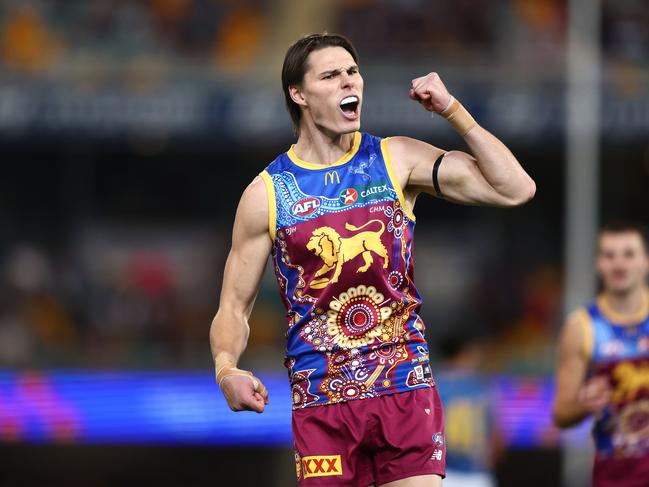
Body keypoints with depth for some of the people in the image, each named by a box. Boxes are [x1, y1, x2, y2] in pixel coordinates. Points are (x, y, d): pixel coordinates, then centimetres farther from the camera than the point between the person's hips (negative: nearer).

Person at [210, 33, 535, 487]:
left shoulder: (397, 160, 4)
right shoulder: (267, 193, 2)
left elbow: (515, 189, -2)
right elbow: (234, 307, 5)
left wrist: (452, 109, -6)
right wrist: (227, 370, -15)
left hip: (406, 390, 1)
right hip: (321, 400, 0)